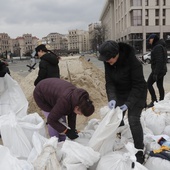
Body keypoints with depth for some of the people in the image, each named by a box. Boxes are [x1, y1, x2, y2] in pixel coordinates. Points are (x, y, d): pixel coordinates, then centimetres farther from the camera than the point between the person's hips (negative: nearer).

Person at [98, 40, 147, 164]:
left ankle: (139, 151, 2)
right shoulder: (108, 62, -17)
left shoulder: (132, 61, -33)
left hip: (136, 93, -6)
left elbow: (138, 85, -26)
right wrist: (112, 98, -31)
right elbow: (109, 81, -14)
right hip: (120, 93, 6)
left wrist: (128, 103, -31)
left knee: (133, 120, -13)